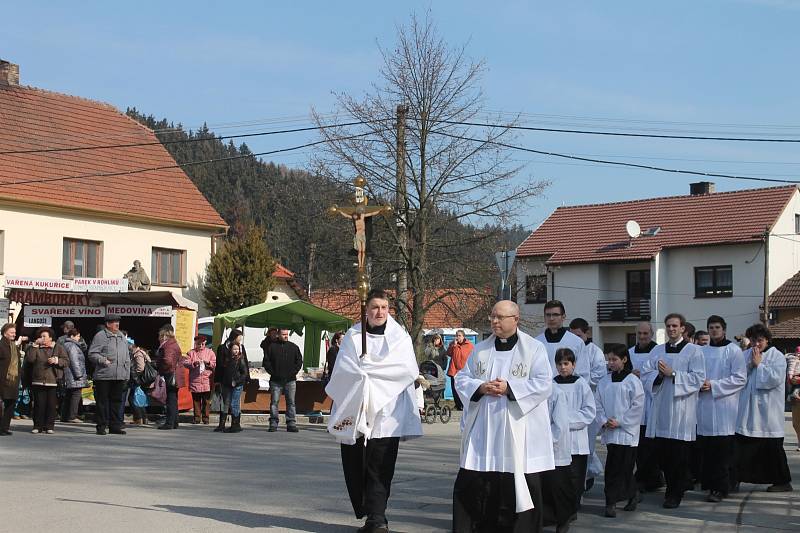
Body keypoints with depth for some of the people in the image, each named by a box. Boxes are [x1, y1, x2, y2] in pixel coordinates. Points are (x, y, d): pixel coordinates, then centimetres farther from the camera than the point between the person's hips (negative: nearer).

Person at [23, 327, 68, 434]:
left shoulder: (58, 348, 9)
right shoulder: (37, 348, 12)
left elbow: (66, 361, 5)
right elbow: (30, 359, -4)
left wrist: (57, 361, -12)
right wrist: (35, 346, -5)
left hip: (53, 381, -1)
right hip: (38, 381, 1)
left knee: (52, 405, -1)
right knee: (39, 404, 0)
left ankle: (49, 426, 5)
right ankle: (37, 426, 8)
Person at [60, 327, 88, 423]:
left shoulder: (64, 344, 19)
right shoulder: (72, 346, -12)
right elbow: (74, 361, -18)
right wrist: (79, 375, -17)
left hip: (67, 377, 10)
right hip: (73, 376, -10)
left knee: (67, 396, 13)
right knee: (76, 394, -7)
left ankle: (64, 416, 15)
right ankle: (72, 416, -10)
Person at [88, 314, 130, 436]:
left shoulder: (122, 337, 18)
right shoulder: (100, 336, -3)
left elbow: (127, 357, 21)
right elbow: (92, 354, -5)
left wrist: (127, 373, 16)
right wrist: (103, 360, -19)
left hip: (120, 376, 6)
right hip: (104, 375, -6)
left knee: (116, 401, 9)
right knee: (102, 401, -1)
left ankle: (115, 426, 15)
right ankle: (101, 426, 5)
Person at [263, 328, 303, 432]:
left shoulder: (294, 347, 8)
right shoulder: (272, 347, 4)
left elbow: (299, 361, 10)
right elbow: (266, 361, 5)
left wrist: (293, 372, -1)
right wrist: (272, 372, -4)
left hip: (290, 380, 1)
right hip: (276, 380, -1)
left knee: (291, 402, 0)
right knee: (274, 402, -1)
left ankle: (291, 424, 2)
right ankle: (273, 423, 4)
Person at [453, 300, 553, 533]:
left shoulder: (535, 349, 0)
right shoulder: (480, 349, 12)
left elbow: (544, 385, -7)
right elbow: (461, 378, 11)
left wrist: (509, 388, -16)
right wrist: (480, 387, -10)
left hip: (519, 433, -3)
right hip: (482, 432, 3)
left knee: (521, 486, 0)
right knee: (469, 486, 2)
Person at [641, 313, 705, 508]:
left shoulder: (693, 351, 2)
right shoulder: (657, 351, 15)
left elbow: (698, 378, -8)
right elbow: (645, 375, 10)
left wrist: (673, 374, -15)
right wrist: (659, 374, -11)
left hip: (682, 410, -4)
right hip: (661, 409, 4)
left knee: (679, 455, -3)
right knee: (662, 453, 5)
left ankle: (675, 494, 5)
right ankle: (671, 489, 20)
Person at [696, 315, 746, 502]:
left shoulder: (733, 350, -1)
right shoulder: (701, 351, 13)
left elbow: (740, 378, -7)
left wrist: (713, 385, -13)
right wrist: (699, 384, -3)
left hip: (724, 407, -4)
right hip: (704, 406, 4)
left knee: (722, 451, -4)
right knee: (705, 449, 3)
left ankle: (720, 488, 1)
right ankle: (708, 483, 14)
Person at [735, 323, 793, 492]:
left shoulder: (777, 356, -4)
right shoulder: (747, 355, 10)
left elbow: (775, 378, -17)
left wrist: (758, 364, -12)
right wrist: (749, 365, -11)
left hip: (768, 412, -4)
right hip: (747, 410, 4)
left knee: (773, 447, 3)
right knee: (743, 445, 5)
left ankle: (783, 481, 14)